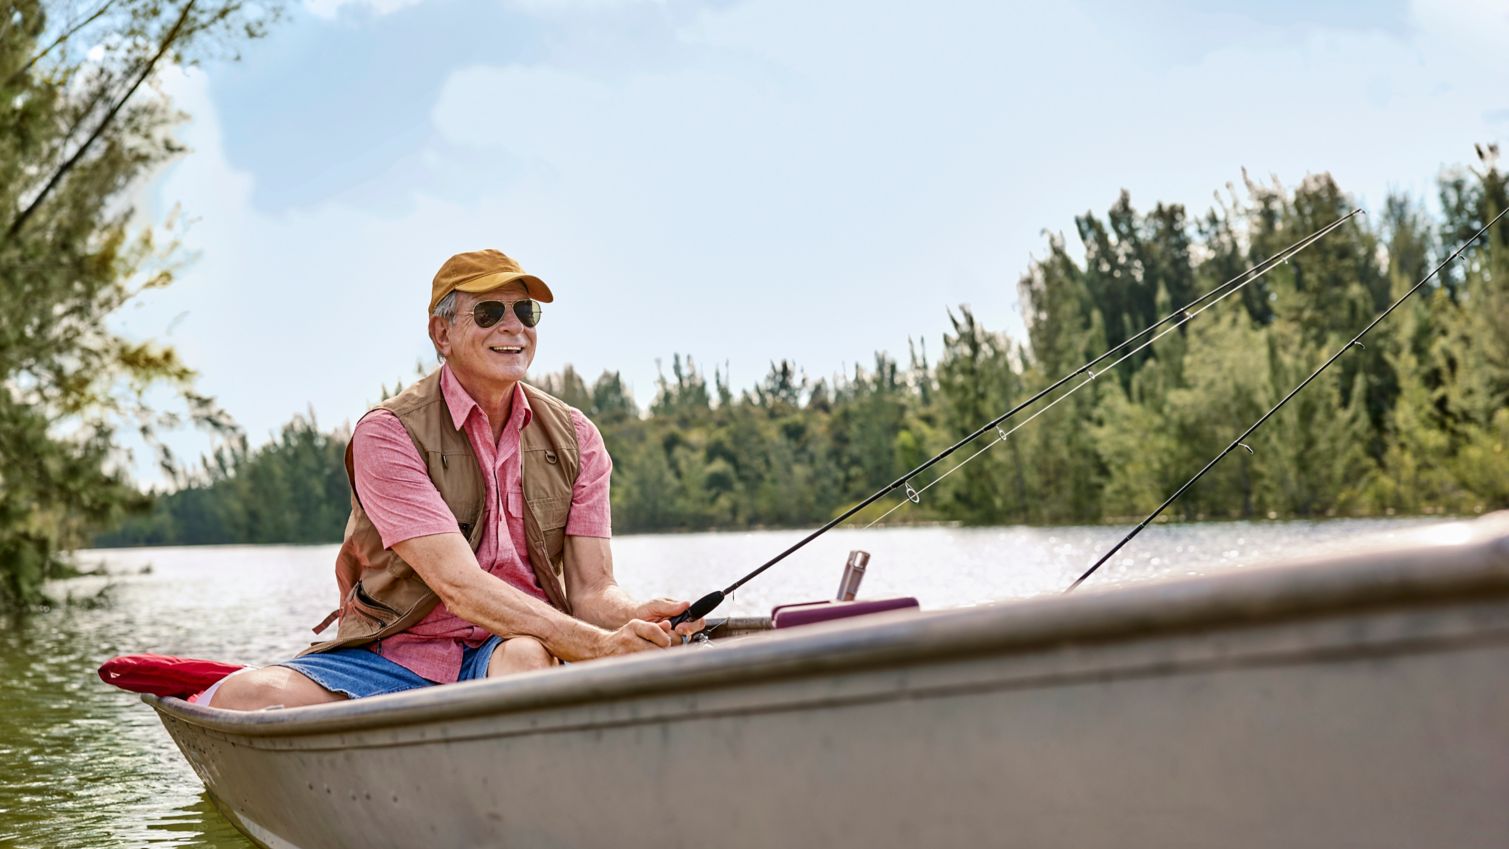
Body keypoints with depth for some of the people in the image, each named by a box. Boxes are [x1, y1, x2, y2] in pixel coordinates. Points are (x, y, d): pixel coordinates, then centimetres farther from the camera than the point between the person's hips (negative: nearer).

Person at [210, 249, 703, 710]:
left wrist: (638, 617, -25)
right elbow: (457, 583, -19)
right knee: (245, 698, -29)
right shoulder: (389, 432, -7)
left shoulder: (575, 438, 8)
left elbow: (591, 590, 1)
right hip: (394, 654, -1)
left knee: (526, 658, -37)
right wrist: (597, 644, -31)